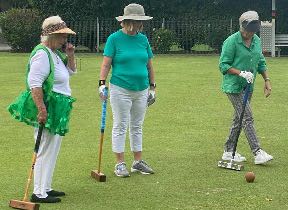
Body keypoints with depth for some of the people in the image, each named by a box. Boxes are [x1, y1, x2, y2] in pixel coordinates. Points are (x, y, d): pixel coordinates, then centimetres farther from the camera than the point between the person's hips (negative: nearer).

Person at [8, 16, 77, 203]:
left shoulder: (55, 53, 14)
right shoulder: (42, 54, -17)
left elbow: (71, 71, 27)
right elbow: (34, 83, -25)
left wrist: (70, 55, 8)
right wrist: (42, 109, -29)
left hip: (58, 109, 11)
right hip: (48, 109, -11)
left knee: (52, 151, 16)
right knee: (46, 151, -6)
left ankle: (46, 188, 25)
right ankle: (39, 193, -1)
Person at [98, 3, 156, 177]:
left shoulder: (143, 39, 9)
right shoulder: (115, 38, -5)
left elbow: (149, 65, 14)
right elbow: (106, 63, -7)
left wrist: (152, 87, 14)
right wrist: (102, 83, -17)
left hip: (141, 91, 5)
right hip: (121, 89, -5)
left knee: (137, 127, 12)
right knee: (120, 127, 1)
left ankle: (138, 162, 21)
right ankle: (120, 164, 8)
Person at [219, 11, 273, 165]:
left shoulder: (257, 40, 7)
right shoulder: (231, 42, -15)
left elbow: (261, 62, 19)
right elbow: (223, 65, -14)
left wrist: (266, 80, 12)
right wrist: (241, 73, -24)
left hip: (248, 87, 8)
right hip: (233, 86, -8)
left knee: (239, 119, 12)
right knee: (247, 118, -12)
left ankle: (228, 152, 21)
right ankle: (258, 153, -14)